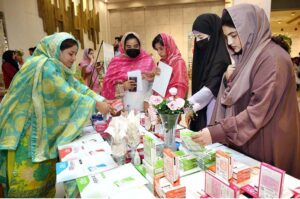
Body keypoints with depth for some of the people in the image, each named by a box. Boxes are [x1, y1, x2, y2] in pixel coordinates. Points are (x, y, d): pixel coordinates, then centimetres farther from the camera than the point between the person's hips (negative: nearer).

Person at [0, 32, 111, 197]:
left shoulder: (58, 67, 6)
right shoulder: (44, 66, -23)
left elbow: (78, 87, 0)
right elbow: (66, 95, -29)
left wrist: (102, 100, -11)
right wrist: (96, 105, -24)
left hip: (42, 126, 9)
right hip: (23, 129, -9)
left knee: (46, 169, 17)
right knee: (29, 176, 2)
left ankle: (45, 193, 32)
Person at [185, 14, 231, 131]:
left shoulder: (221, 57, -15)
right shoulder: (203, 53, 10)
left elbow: (211, 88, -20)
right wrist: (191, 107, 7)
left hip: (213, 112, -8)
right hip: (200, 111, 8)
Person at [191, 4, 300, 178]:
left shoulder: (273, 58, -18)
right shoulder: (247, 57, 7)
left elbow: (259, 111, -25)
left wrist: (217, 133, -27)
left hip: (268, 147, -7)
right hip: (245, 142, 8)